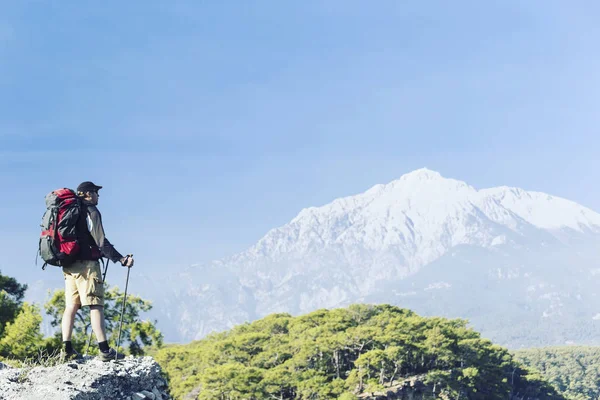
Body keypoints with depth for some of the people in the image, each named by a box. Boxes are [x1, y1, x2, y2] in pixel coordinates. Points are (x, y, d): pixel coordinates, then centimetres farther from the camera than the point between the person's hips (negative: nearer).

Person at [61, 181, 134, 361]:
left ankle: (67, 349, 1)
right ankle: (105, 350, -17)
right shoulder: (90, 211, -6)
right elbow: (101, 241, -16)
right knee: (95, 305, -11)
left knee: (71, 306, 6)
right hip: (86, 263, -8)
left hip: (69, 264, 8)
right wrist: (120, 259, -19)